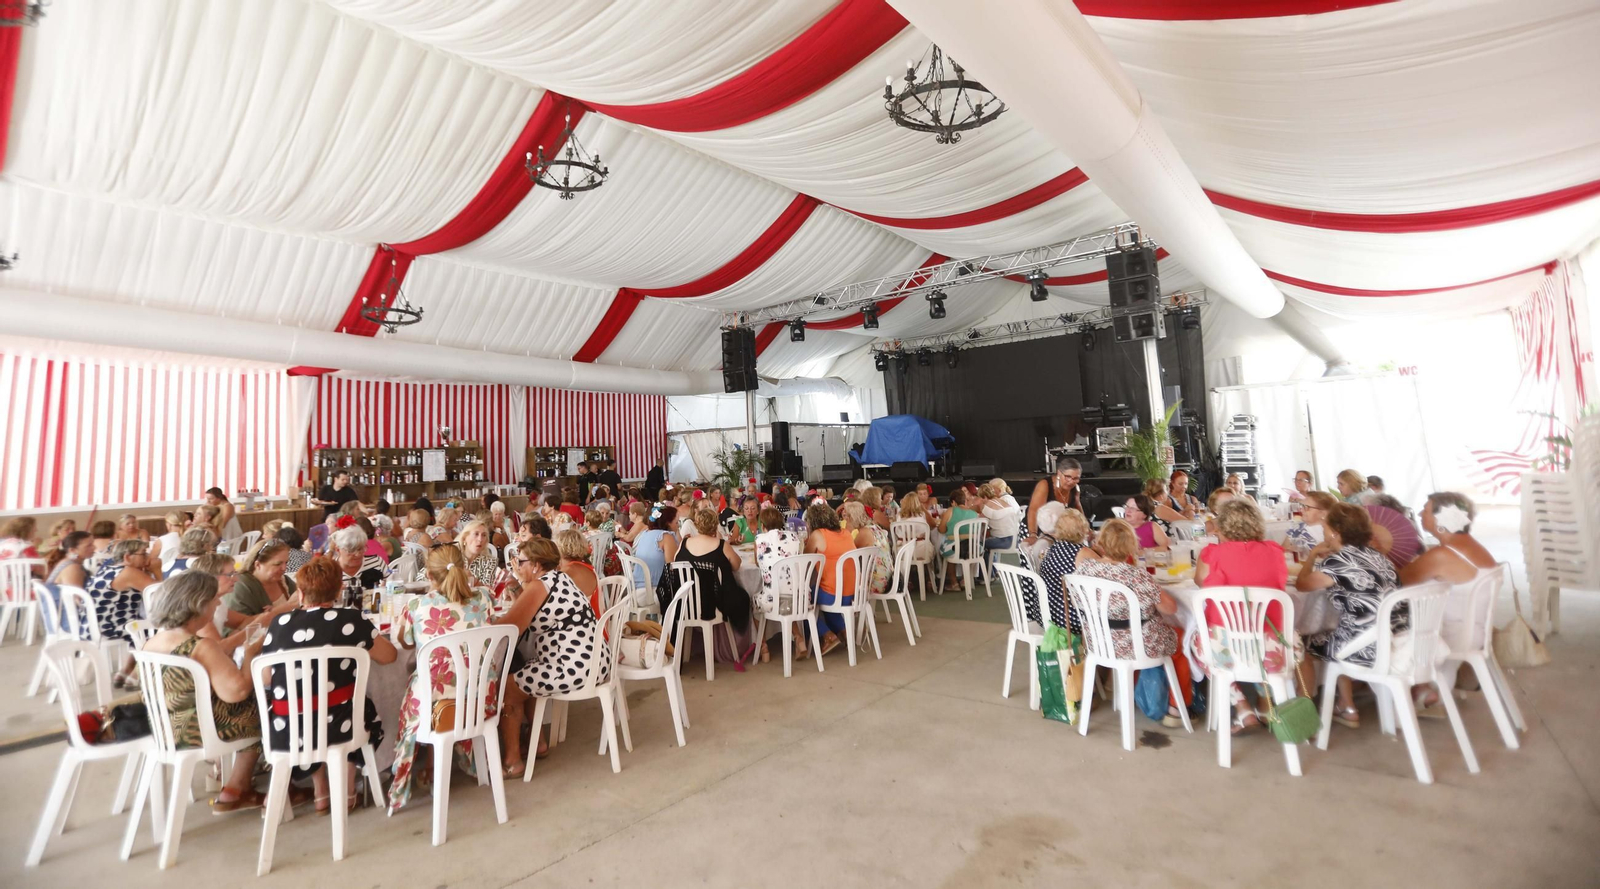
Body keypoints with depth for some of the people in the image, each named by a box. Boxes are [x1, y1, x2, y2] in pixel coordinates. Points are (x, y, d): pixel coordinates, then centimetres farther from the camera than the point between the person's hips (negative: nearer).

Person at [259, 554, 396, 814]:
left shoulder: (280, 623, -4)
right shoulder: (350, 619, -10)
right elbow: (388, 656, 2)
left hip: (284, 734, 3)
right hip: (336, 726, -2)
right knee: (369, 713, 32)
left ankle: (321, 793, 34)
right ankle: (344, 791, 32)